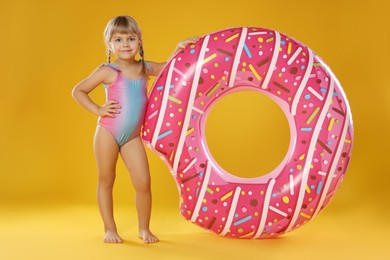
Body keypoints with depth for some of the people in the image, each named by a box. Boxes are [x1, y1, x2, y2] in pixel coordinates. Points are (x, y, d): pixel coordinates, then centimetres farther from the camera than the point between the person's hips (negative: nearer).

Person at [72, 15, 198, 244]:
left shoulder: (145, 68, 6)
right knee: (106, 181, 8)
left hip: (133, 137, 3)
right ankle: (110, 229, 22)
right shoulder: (108, 72, -7)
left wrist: (178, 49, 8)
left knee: (143, 182, -1)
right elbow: (78, 91, 0)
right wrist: (98, 110, -9)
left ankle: (144, 229, 17)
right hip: (108, 132, -3)